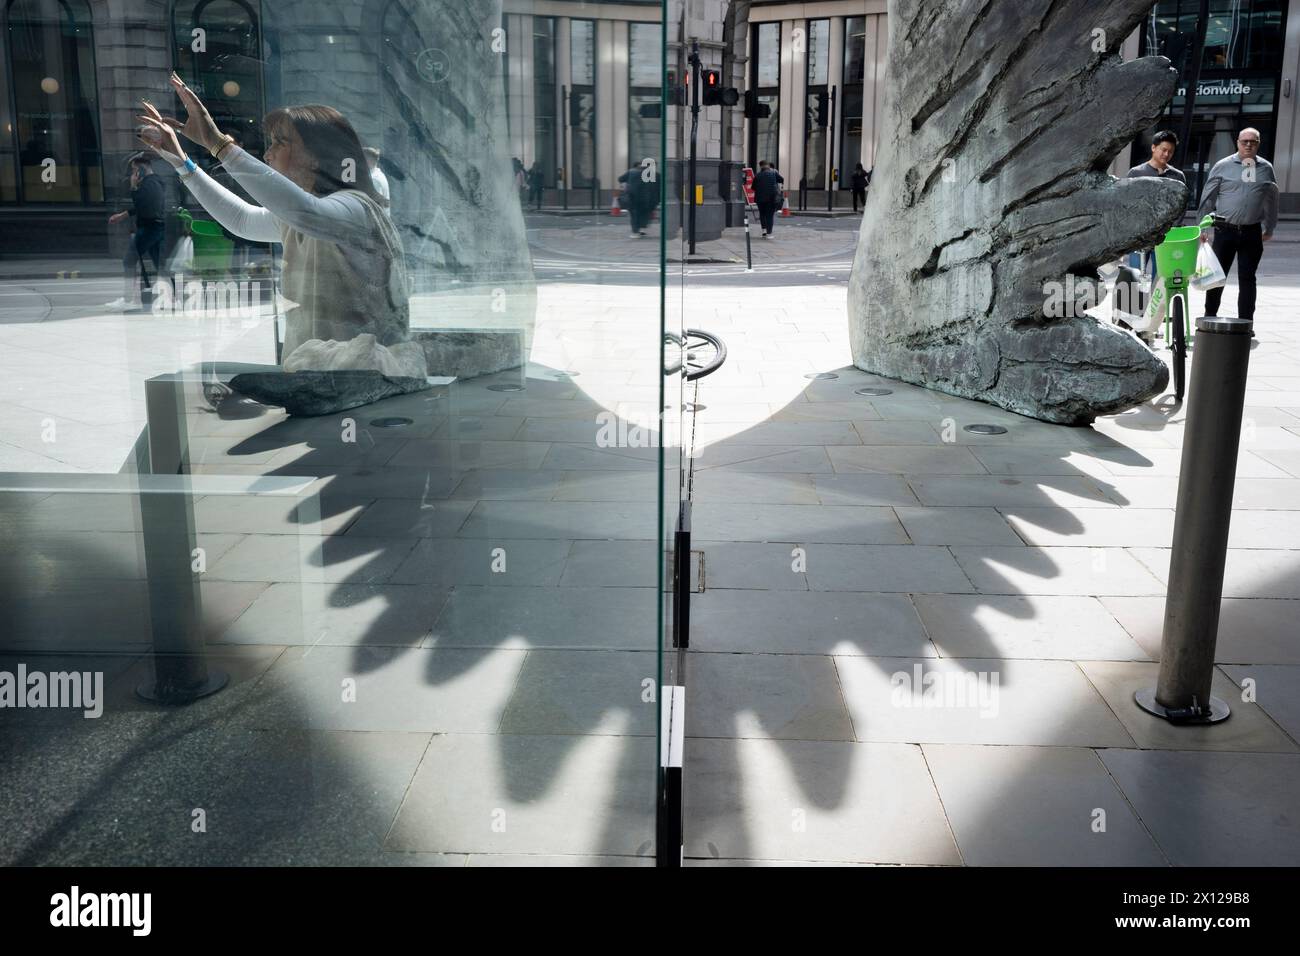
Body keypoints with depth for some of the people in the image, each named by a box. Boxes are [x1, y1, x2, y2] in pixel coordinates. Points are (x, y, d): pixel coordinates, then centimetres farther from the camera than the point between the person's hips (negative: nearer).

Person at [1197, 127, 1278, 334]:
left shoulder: (1266, 168, 8)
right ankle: (1209, 317, 15)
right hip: (1225, 230, -2)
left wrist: (1269, 228, 17)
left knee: (1247, 278, 4)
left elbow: (1271, 200, 16)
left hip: (1252, 232, 2)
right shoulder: (1223, 166, 0)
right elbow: (1208, 198, 3)